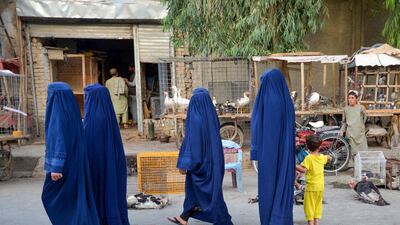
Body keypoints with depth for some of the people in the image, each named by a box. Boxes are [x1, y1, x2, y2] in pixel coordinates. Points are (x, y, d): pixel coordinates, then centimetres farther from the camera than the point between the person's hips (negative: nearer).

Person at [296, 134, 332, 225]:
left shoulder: (308, 158, -15)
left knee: (309, 206, 1)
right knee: (318, 205, 16)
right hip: (320, 186, 6)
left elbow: (304, 170, -27)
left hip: (311, 186, -6)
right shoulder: (322, 157, 4)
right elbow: (328, 158, 28)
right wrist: (329, 157, 48)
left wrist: (295, 166, -24)